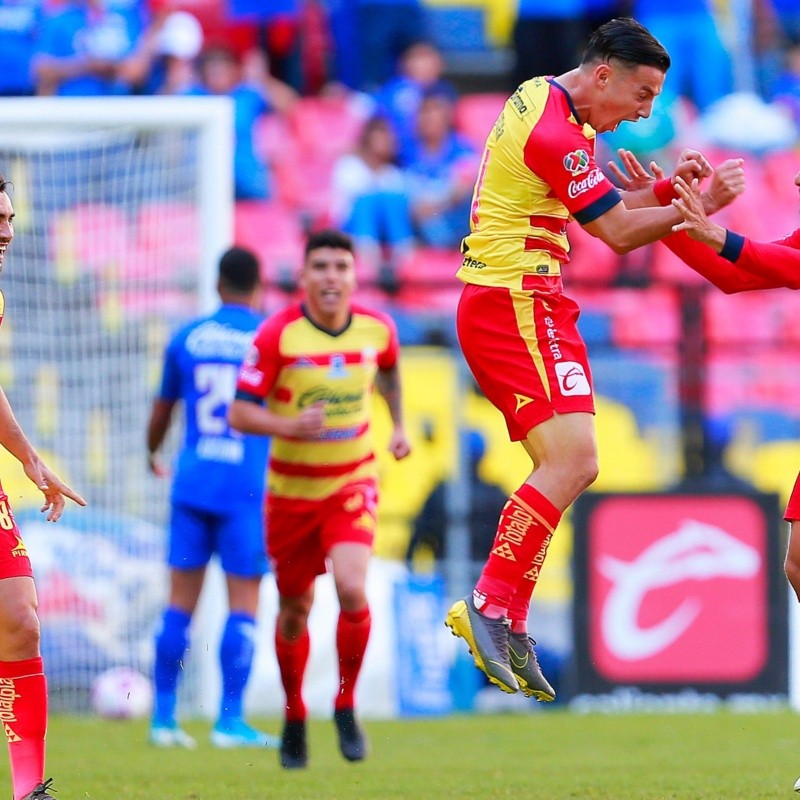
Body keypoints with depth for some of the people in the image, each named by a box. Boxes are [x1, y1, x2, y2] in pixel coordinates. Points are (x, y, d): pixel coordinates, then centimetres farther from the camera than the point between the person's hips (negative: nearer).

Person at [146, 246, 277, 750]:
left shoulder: (187, 339, 9)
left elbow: (162, 411, 19)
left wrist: (153, 455, 38)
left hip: (193, 482, 3)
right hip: (247, 486, -3)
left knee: (181, 601, 7)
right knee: (244, 603, 0)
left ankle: (164, 718, 7)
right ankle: (231, 720, -5)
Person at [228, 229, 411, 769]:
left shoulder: (377, 329, -5)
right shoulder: (277, 334, -14)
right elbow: (240, 413, -15)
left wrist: (398, 425, 13)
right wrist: (289, 425, -32)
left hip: (353, 486, 0)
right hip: (292, 491, 0)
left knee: (351, 589, -22)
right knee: (295, 610, 10)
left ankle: (347, 706, 0)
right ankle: (295, 717, 34)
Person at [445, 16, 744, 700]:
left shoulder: (543, 102, 16)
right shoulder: (554, 132, -16)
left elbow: (608, 210, 22)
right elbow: (619, 233, -12)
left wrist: (668, 187, 6)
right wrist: (703, 204, -7)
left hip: (512, 304, 11)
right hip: (517, 304, -11)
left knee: (569, 469, 7)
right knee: (571, 462, -19)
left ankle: (506, 628, 4)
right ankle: (491, 605, -19)